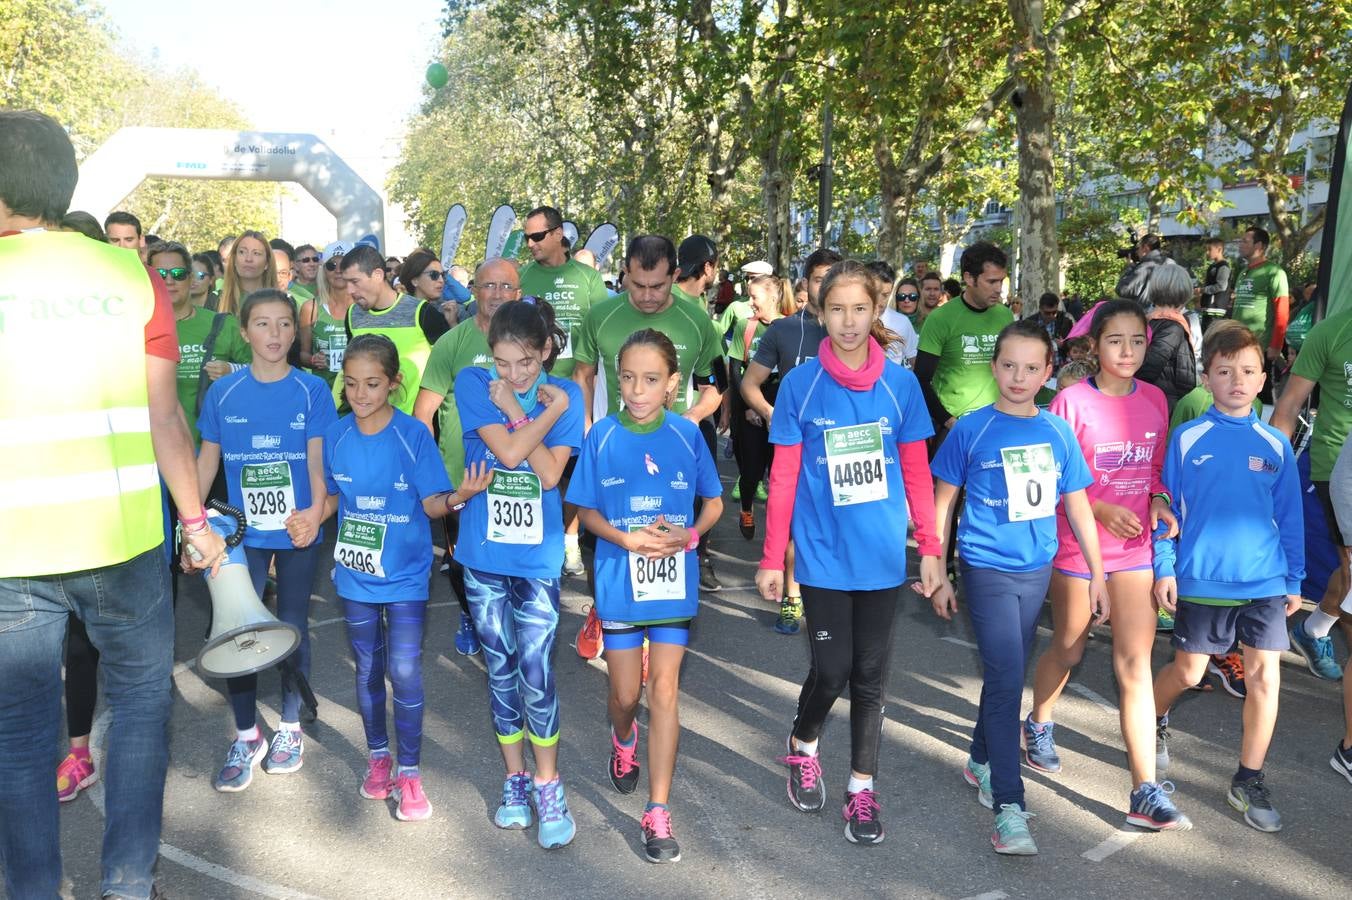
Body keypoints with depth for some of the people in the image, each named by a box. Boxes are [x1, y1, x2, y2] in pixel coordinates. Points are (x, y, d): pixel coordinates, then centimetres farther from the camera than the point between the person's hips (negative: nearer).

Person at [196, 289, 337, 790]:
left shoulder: (312, 391, -5)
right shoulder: (223, 392, -1)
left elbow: (317, 459, -7)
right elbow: (208, 458, 5)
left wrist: (316, 511, -23)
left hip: (298, 531, -1)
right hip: (243, 531, 1)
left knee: (293, 626, 10)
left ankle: (289, 726, 27)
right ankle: (245, 736, 18)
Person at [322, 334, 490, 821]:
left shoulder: (413, 434, -13)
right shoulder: (336, 435, -3)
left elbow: (431, 503, -13)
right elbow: (334, 496, 10)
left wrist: (458, 496, -33)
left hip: (405, 575, -4)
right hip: (355, 574, 4)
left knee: (404, 671, -4)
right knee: (368, 669, 16)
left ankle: (409, 771, 13)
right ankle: (378, 757, 35)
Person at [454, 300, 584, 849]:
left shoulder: (563, 395, -4)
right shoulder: (473, 383, -6)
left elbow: (550, 475, -14)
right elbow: (509, 452, -18)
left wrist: (514, 409, -14)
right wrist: (549, 412, -14)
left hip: (537, 556, -1)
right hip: (483, 554, 1)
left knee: (536, 673, -3)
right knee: (500, 670, 12)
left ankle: (548, 786, 16)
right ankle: (515, 779, 29)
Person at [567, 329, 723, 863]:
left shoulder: (687, 435, -6)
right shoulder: (603, 436, -6)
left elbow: (714, 502, 4)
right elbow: (586, 510, 0)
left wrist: (691, 534, -16)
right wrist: (627, 539, -17)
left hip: (674, 581, 0)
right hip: (619, 582, 0)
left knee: (664, 690, 1)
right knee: (625, 693, 12)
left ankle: (658, 813, 12)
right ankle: (623, 740, 49)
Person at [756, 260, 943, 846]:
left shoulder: (900, 385, -1)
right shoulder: (800, 384, -5)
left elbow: (916, 474, 4)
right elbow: (783, 478, -3)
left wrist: (930, 547, 2)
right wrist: (772, 558, -2)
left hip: (882, 556, 2)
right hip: (823, 556, -1)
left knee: (870, 675, 9)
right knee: (831, 669, 1)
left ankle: (862, 790, 25)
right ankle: (803, 747, 33)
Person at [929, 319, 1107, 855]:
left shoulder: (1057, 432, 1)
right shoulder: (972, 429, -9)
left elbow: (1078, 507, 8)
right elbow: (941, 504, -4)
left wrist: (1097, 574, 9)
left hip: (1036, 570, 4)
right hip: (987, 570, -4)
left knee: (1007, 674, 16)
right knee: (1006, 680, -9)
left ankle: (981, 762, 37)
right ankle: (1009, 807, -2)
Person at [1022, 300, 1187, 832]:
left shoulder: (1154, 400, 2)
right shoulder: (1072, 402, -11)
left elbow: (1156, 468, 13)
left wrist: (1159, 503, -7)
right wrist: (1101, 509, -22)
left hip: (1134, 548, 3)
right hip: (1077, 545, -2)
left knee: (1135, 664, -3)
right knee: (1068, 650, 16)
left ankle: (1145, 793, 1)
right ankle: (1039, 724, 45)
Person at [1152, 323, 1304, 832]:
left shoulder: (1275, 445, 3)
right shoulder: (1187, 438, -3)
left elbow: (1290, 516, 9)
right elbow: (1167, 506, 0)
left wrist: (1295, 579, 9)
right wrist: (1165, 568, -5)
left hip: (1265, 582, 2)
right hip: (1200, 580, -2)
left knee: (1265, 677, 0)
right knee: (1187, 672, 9)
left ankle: (1249, 781, 14)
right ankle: (1153, 722, 40)